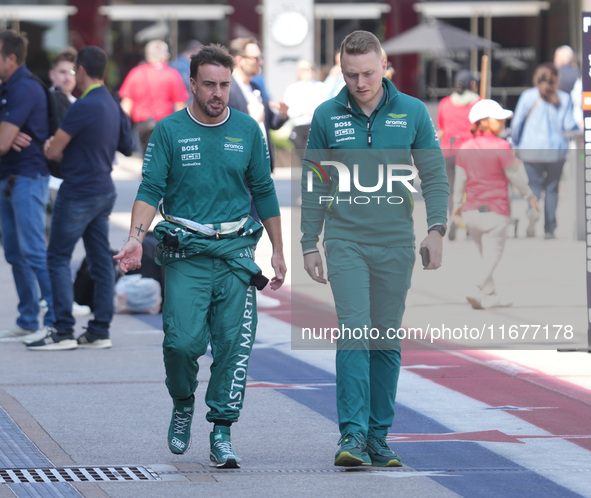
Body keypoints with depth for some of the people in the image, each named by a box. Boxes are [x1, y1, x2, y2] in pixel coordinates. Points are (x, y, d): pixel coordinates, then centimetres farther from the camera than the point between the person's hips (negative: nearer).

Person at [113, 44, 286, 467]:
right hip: (186, 253, -2)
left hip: (236, 252, 2)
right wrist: (136, 239, -16)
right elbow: (151, 191, -1)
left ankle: (222, 433, 0)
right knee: (183, 340, -11)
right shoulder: (170, 131, 2)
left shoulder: (247, 130, 8)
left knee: (234, 344, -6)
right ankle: (183, 404, 18)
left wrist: (278, 252, 14)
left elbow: (264, 193, 14)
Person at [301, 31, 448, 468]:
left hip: (396, 244, 1)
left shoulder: (412, 112, 2)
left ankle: (378, 437, 15)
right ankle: (353, 435, -15)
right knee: (354, 333, -14)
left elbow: (434, 175, 4)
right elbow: (314, 186, 8)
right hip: (346, 241, -1)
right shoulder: (327, 116, 2)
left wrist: (436, 227, -9)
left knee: (387, 342, 7)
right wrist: (309, 245, 6)